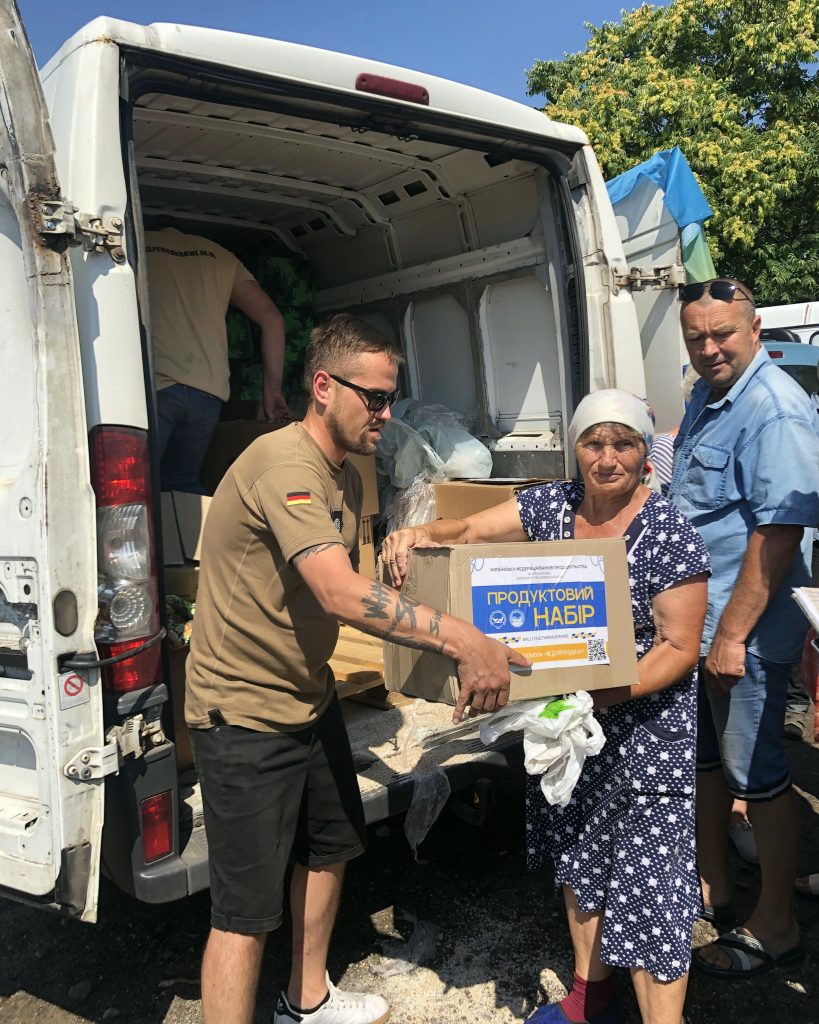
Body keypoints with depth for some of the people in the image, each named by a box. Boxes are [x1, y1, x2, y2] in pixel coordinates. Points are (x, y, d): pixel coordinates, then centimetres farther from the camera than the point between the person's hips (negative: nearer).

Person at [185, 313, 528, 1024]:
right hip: (245, 713, -10)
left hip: (309, 696, 10)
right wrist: (462, 639, -35)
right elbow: (341, 595, -35)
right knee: (247, 910, -2)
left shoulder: (346, 477, 8)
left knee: (329, 850, 24)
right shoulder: (284, 464, -25)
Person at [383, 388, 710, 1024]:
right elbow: (468, 531, 1)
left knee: (647, 882, -3)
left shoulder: (671, 538, -16)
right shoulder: (553, 506, -1)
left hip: (646, 727, -6)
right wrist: (420, 534, -21)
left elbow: (680, 648, -14)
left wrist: (607, 693, -27)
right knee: (579, 858, 20)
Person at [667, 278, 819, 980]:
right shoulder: (706, 400, 11)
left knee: (757, 774, 5)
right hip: (693, 619, 9)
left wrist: (732, 634, -23)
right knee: (704, 758, 20)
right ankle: (712, 885, 39)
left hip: (744, 632, -9)